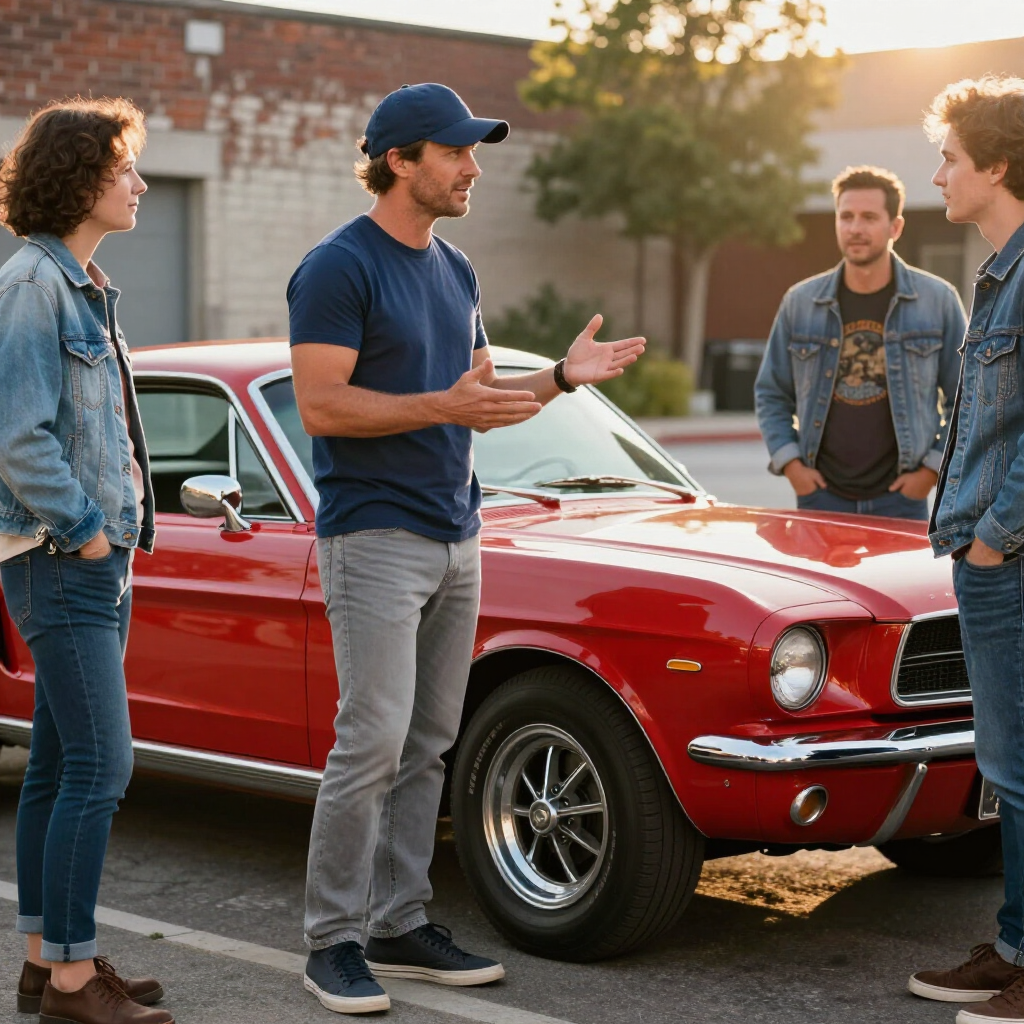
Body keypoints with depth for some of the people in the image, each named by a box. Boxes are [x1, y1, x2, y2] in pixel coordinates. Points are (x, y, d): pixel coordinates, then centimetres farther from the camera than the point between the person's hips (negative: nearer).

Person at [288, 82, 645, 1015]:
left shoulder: (455, 271, 15)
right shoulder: (339, 268, -9)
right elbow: (321, 406, -17)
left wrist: (561, 376, 4)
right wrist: (442, 406, -24)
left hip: (455, 537, 8)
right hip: (375, 539, -8)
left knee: (428, 746, 9)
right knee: (372, 743, -9)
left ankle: (402, 925, 17)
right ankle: (333, 939, 2)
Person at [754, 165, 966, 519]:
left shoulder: (938, 301, 1)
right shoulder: (800, 302, 5)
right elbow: (770, 393, 13)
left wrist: (933, 467, -3)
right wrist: (789, 462, 1)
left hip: (899, 497, -1)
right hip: (821, 494, 1)